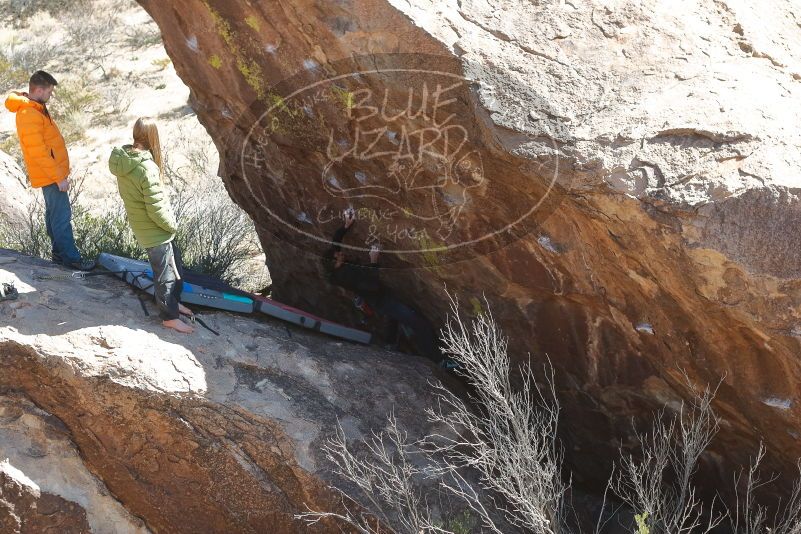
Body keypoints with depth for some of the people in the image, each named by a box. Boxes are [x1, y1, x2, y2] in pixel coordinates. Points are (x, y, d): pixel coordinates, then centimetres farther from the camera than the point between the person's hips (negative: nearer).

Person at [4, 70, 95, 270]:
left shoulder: (35, 109, 9)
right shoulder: (29, 115, -23)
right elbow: (38, 152, -25)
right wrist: (59, 177, -22)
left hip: (51, 173, 10)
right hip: (51, 175, -10)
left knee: (54, 214, 17)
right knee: (62, 216, -4)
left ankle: (59, 253, 27)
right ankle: (71, 258, 2)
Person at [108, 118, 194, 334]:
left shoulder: (123, 159, -5)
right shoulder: (146, 168, -31)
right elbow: (156, 208, -27)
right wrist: (172, 225, -9)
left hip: (140, 225, 8)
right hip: (155, 231, -8)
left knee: (174, 264, 25)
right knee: (165, 273, 9)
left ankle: (172, 301, 43)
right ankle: (170, 317, 25)